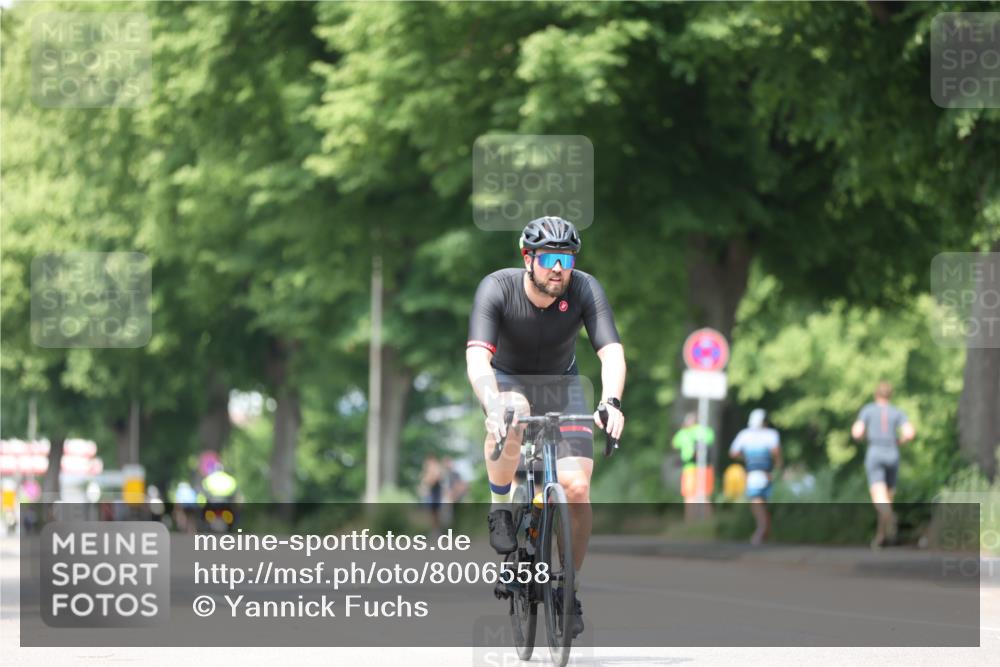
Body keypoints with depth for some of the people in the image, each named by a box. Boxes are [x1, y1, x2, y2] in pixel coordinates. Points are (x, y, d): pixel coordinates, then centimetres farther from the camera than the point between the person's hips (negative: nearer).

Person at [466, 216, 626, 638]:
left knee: (576, 486, -16)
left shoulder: (585, 290, -23)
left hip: (560, 384, 2)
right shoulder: (497, 288, -27)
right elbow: (477, 357, -38)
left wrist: (611, 402, -52)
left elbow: (612, 352, -32)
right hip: (507, 379, -2)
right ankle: (500, 509, -15)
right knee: (511, 417, -39)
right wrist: (493, 406, -57)